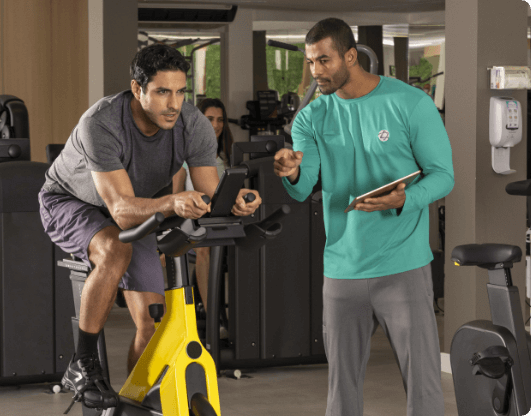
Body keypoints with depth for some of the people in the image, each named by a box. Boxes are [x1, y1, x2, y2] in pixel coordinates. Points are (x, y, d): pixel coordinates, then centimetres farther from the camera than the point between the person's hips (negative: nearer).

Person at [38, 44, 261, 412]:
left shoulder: (195, 126, -23)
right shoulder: (101, 124, -37)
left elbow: (210, 198, -22)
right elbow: (122, 210, -42)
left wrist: (235, 203, -45)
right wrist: (173, 203, -60)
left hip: (138, 212, 5)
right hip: (71, 203, -5)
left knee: (153, 323, -7)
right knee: (116, 251, -37)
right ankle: (82, 367, -23)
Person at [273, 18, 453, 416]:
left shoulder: (411, 104, -5)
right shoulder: (312, 118, 6)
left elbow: (443, 175, -4)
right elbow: (302, 190, -4)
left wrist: (404, 200, -24)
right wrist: (291, 173, -28)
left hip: (403, 267, -3)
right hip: (342, 270, 4)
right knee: (343, 384, 9)